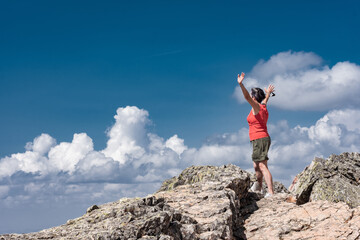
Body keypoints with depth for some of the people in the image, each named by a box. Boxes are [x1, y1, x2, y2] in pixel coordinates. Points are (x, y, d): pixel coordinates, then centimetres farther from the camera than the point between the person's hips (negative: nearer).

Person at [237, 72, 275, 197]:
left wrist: (241, 84, -40)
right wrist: (268, 93, 59)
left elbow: (247, 97, -28)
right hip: (263, 139, 10)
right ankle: (259, 188, 34)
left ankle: (271, 192, -24)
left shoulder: (257, 107, -10)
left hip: (259, 139, -10)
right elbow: (265, 100, 38)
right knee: (256, 166, 20)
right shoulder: (263, 106, 13)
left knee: (262, 166, -16)